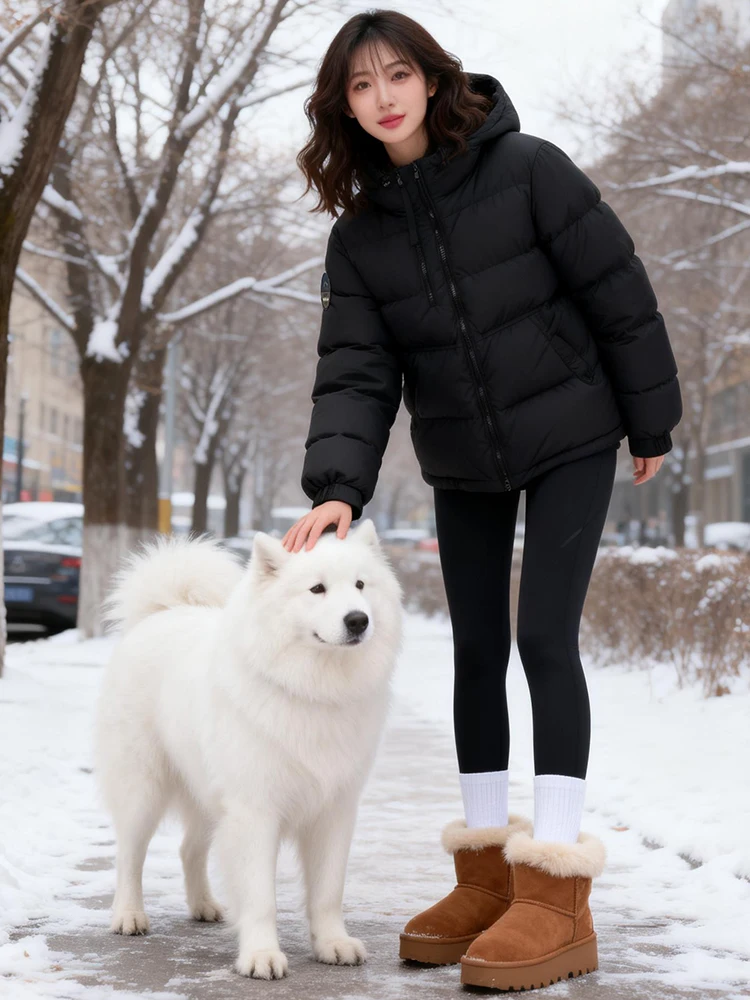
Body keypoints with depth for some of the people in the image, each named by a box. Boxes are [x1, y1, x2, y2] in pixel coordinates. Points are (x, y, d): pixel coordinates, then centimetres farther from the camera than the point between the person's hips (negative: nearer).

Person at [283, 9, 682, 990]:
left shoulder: (527, 170, -16)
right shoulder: (360, 234, -4)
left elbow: (619, 293, -11)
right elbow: (357, 371, -11)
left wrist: (650, 422, -6)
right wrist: (338, 486, -26)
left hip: (568, 440, -5)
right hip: (463, 465, 5)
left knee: (544, 636, -13)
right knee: (476, 649, 8)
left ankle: (556, 903, -10)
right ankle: (486, 881, 19)